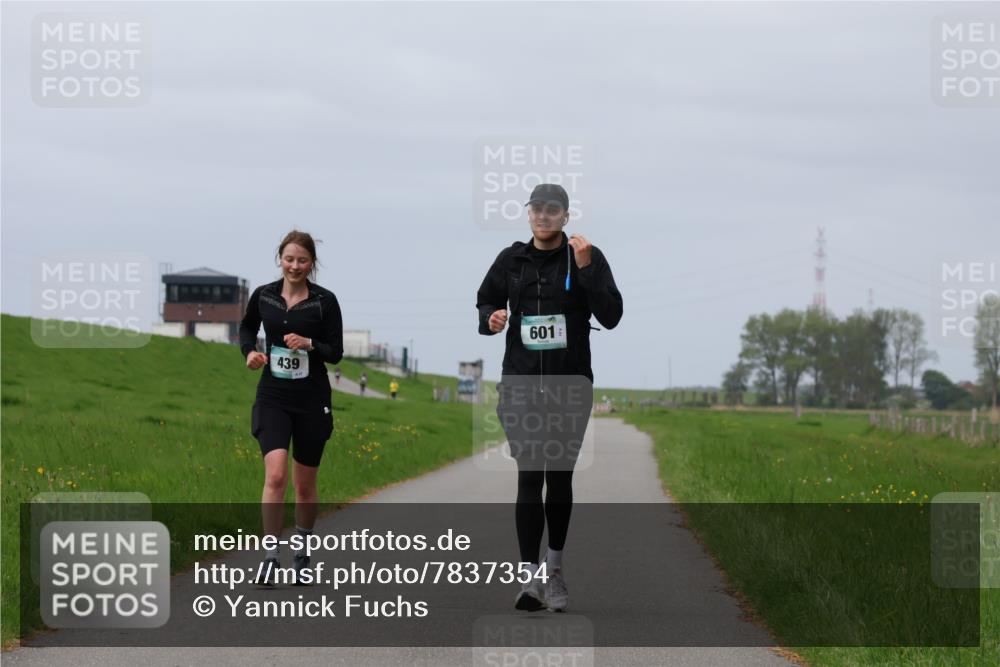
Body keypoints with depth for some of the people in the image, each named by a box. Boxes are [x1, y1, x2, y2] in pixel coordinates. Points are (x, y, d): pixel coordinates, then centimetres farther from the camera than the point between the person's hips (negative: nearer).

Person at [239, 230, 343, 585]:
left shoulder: (324, 300, -6)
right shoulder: (263, 295, 0)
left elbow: (336, 352, -4)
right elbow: (247, 327, 20)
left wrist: (309, 344, -22)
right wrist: (249, 352, 1)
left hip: (312, 399, 0)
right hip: (273, 397, 0)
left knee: (304, 484, 10)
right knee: (275, 475, -18)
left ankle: (302, 553, 30)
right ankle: (271, 558, -15)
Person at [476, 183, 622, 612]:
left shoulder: (587, 256, 0)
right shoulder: (511, 260, 8)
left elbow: (611, 316, -8)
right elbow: (485, 303, 19)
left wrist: (585, 269, -19)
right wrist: (490, 318, -5)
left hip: (571, 383, -1)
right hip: (521, 383, 1)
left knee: (560, 477, 7)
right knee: (529, 476, -8)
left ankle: (554, 568, 23)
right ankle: (531, 577, -11)